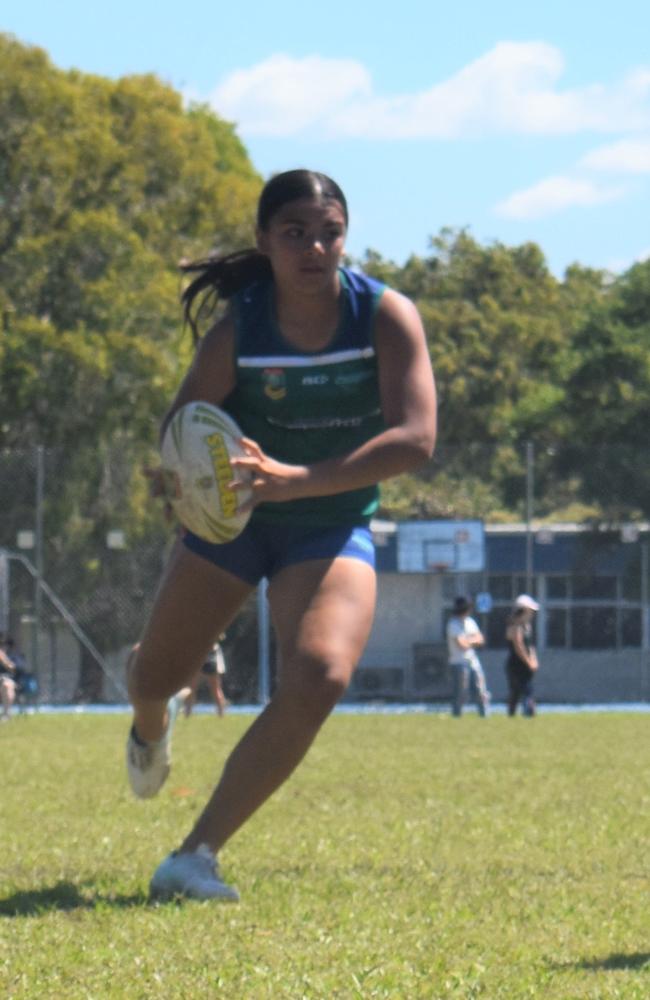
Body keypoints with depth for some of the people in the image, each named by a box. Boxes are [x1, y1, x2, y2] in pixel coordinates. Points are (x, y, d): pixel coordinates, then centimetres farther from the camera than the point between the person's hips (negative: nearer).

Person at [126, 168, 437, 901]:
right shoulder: (237, 331, -18)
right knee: (153, 679, 13)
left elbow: (415, 439, -29)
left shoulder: (387, 317, -20)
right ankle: (149, 731, 57)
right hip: (231, 517, 1)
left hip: (333, 528, -1)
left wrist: (296, 480, -39)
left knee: (320, 680, -27)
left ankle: (196, 855, -22)